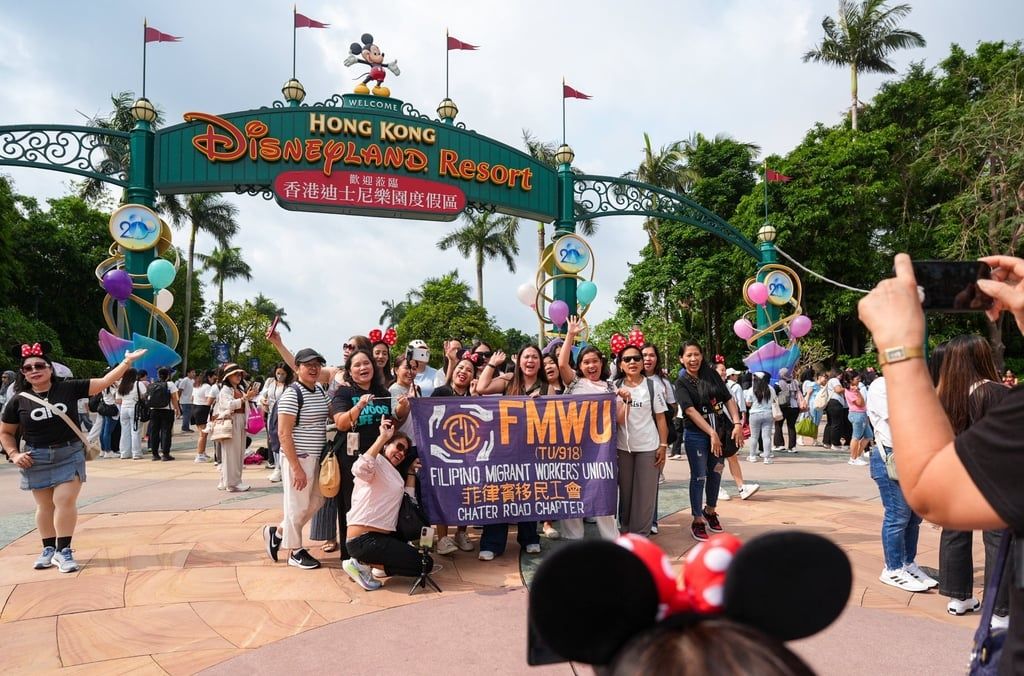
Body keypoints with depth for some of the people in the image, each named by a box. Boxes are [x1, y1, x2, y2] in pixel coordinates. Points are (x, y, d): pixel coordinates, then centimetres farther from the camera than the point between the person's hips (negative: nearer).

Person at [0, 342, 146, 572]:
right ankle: (48, 549, 25)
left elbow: (104, 382, -8)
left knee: (65, 501, -6)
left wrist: (127, 361, -16)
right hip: (37, 458, 1)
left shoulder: (68, 388, -5)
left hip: (70, 454, -1)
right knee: (45, 505, 10)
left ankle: (64, 550, 5)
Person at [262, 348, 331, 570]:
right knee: (298, 504, 4)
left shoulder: (320, 390, 9)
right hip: (298, 457, -8)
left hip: (317, 457, 8)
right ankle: (296, 551, 21)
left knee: (316, 501, 15)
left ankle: (277, 532, 33)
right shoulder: (292, 394, -15)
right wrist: (296, 467, -20)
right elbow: (283, 433, -18)